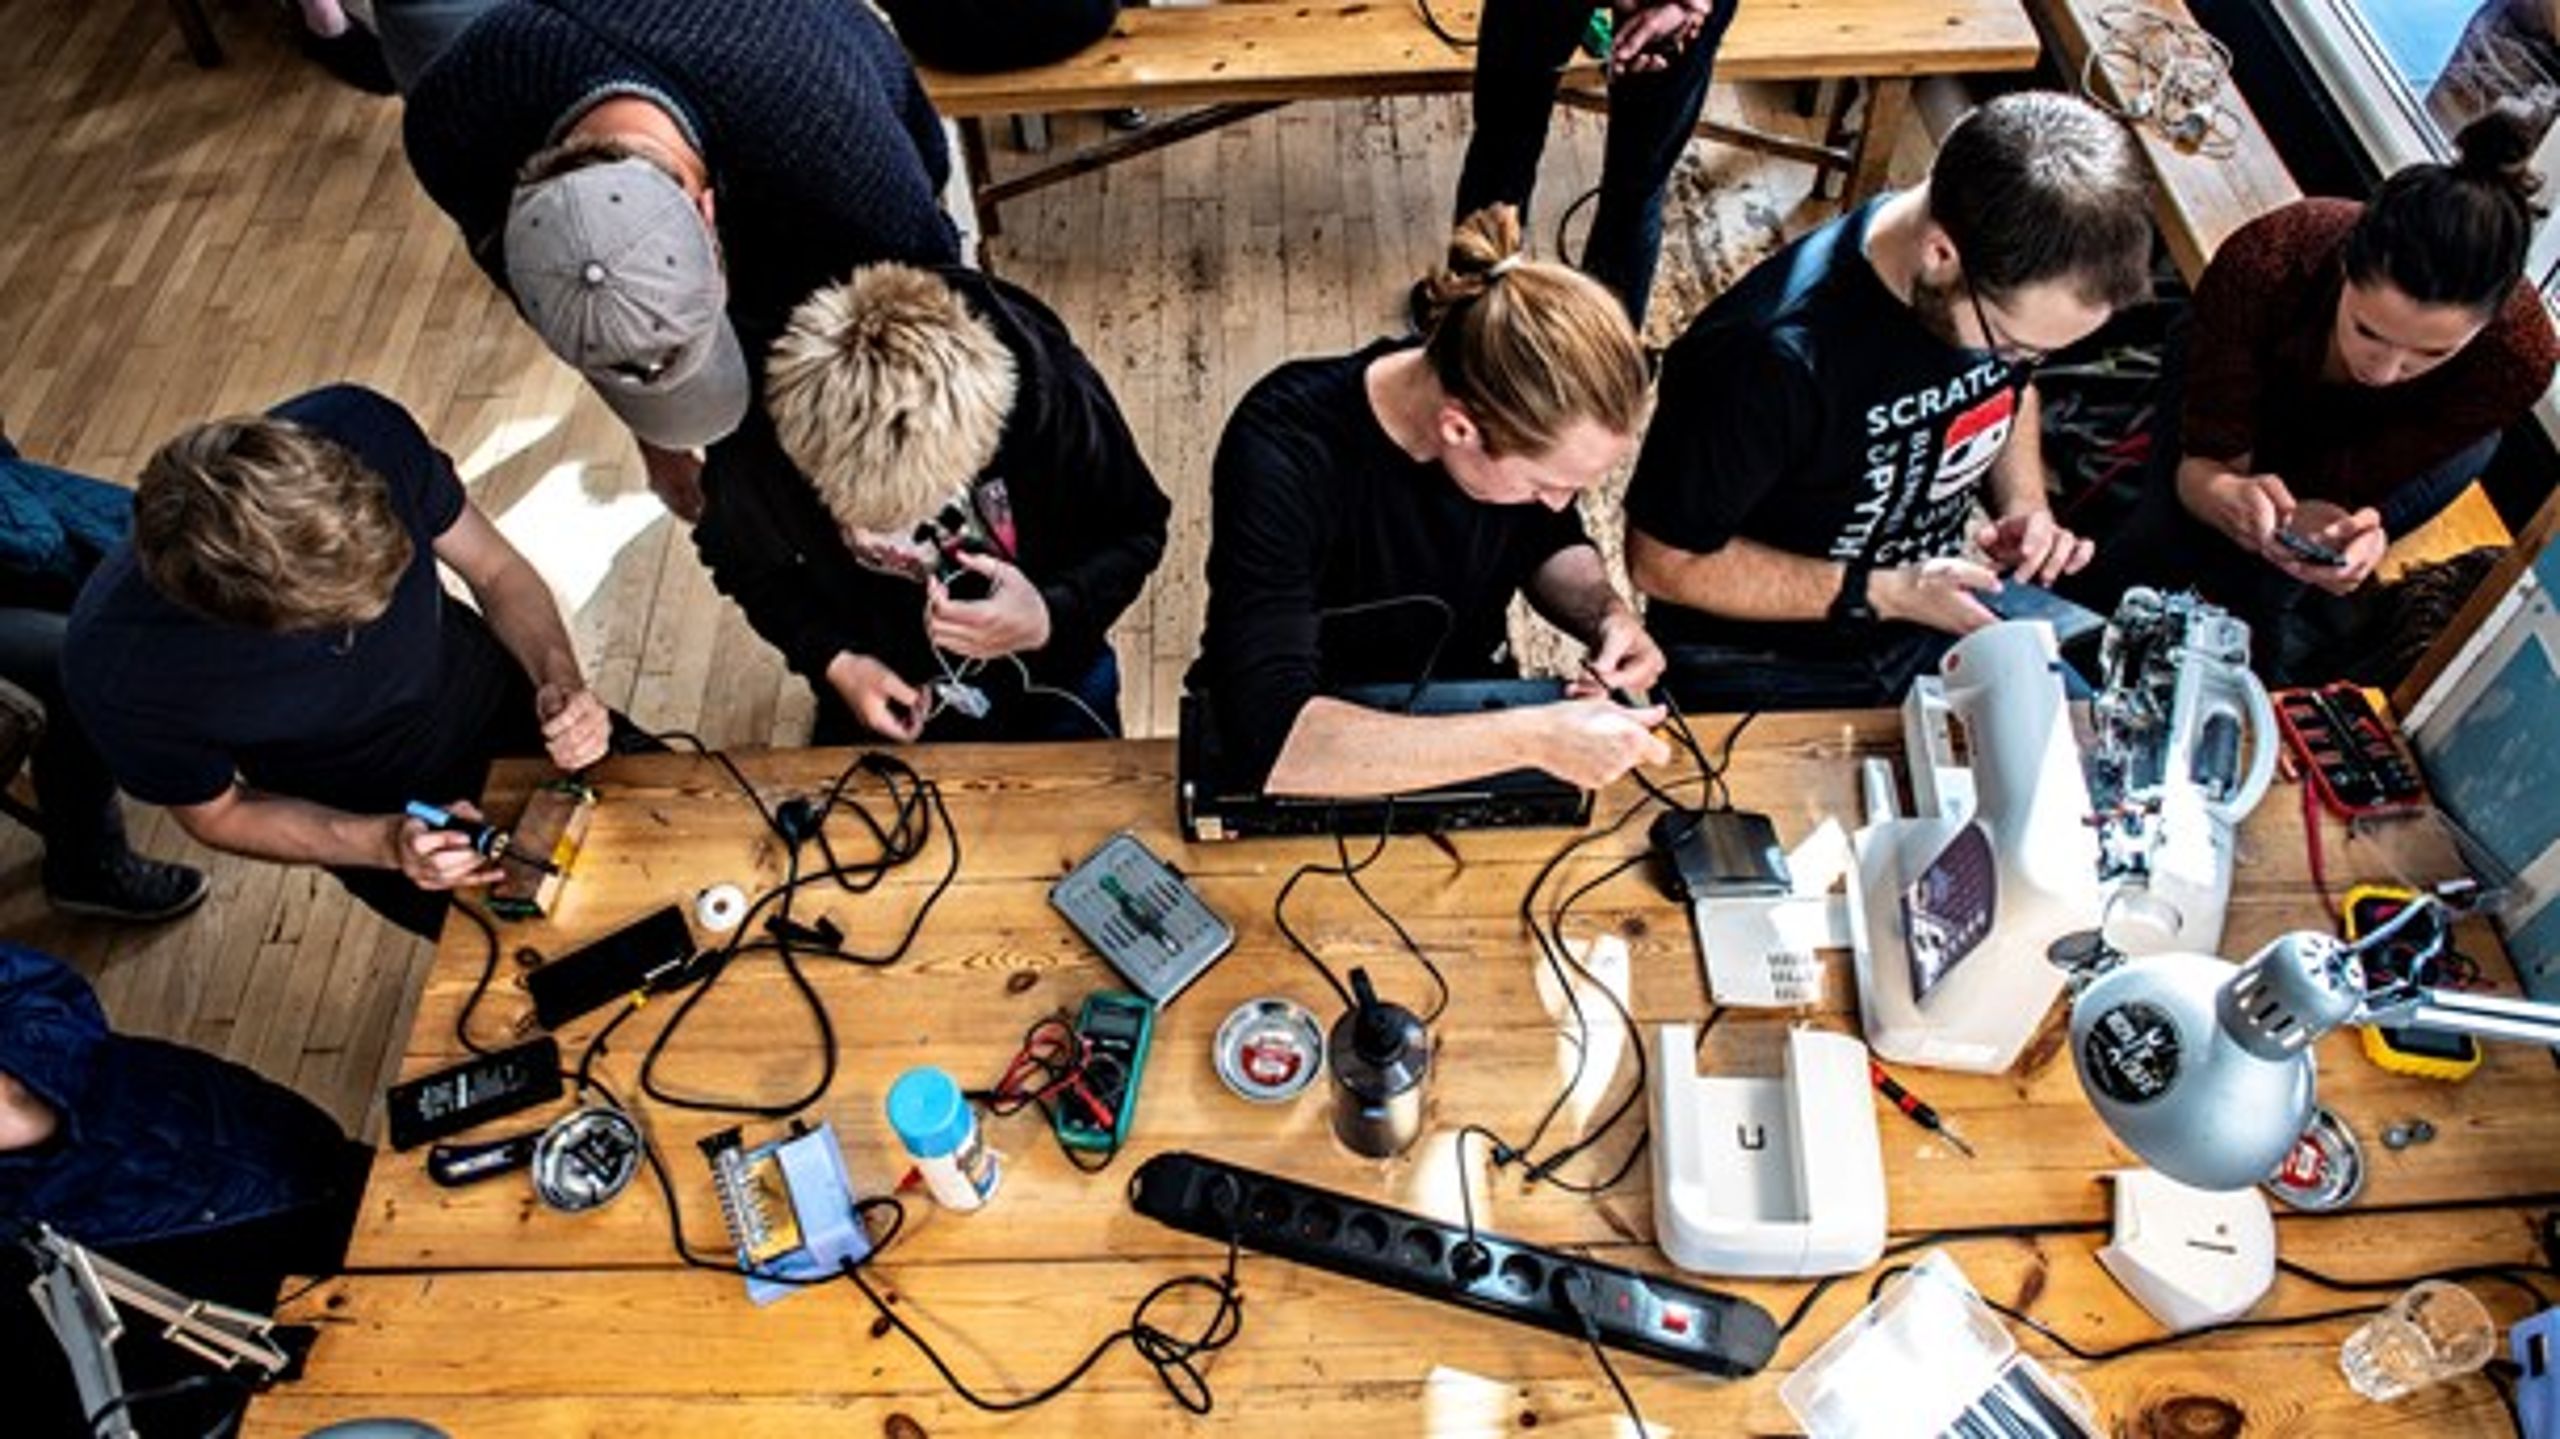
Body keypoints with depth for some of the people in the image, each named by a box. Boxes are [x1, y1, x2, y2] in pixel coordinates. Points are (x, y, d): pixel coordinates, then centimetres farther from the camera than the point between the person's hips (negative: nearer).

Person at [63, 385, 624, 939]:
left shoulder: (359, 429, -30)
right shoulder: (114, 668, -32)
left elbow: (497, 570, -12)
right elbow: (217, 814, -11)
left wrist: (559, 679, -29)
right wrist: (388, 844, -26)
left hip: (501, 701, 3)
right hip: (382, 826, -2)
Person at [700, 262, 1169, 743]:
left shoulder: (1051, 389, -33)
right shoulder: (759, 432, -29)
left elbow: (1135, 533, -17)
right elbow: (742, 560, -8)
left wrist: (1052, 619, -36)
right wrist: (833, 662, -22)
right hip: (879, 690, 1)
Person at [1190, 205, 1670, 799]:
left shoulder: (1520, 406, -16)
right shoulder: (1283, 453, -31)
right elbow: (1269, 735, -40)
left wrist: (1606, 614, -15)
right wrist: (1531, 739, -42)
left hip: (1469, 718, 4)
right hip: (1321, 753, -4)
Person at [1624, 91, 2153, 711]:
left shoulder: (2014, 287, -11)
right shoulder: (1771, 357, -34)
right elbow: (1663, 562, -23)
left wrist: (2026, 505, -6)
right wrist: (1882, 594, -25)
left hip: (1937, 609, 6)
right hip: (1763, 667, -6)